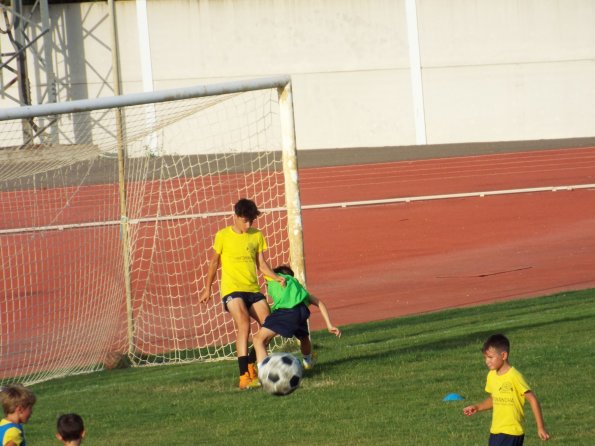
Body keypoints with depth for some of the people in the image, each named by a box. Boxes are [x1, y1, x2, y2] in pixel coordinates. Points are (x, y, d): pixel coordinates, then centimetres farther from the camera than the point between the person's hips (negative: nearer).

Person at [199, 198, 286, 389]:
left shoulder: (257, 235, 9)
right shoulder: (223, 236, -1)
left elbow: (261, 264, 10)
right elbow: (214, 262, 10)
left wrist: (276, 277, -6)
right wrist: (208, 288, 11)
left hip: (253, 289, 5)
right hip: (232, 289, -5)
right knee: (244, 324, -25)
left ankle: (250, 363, 24)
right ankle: (244, 377, -29)